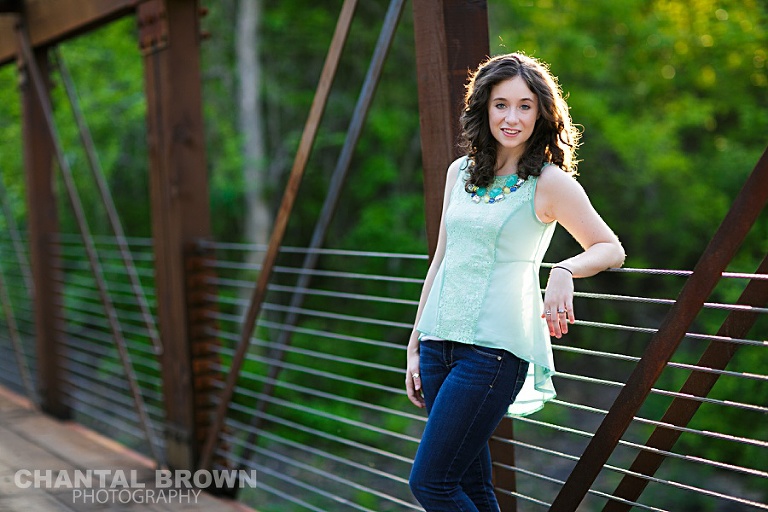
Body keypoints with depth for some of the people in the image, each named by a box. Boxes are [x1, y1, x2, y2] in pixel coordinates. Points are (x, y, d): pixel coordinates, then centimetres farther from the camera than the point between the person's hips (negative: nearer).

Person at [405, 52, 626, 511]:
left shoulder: (550, 182, -3)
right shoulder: (461, 172, 12)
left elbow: (611, 249, 0)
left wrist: (564, 271, -22)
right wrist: (415, 345, 16)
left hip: (494, 348, -6)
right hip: (440, 339, 6)